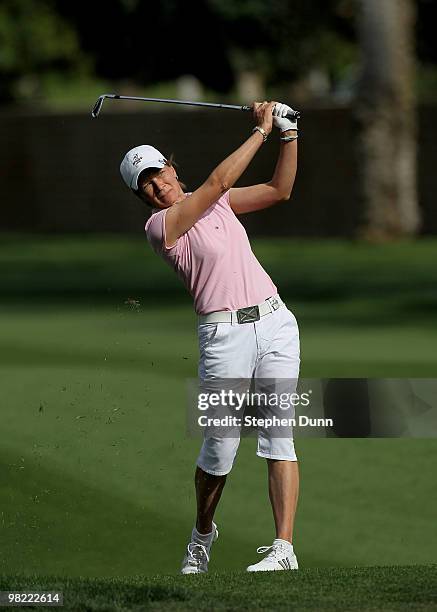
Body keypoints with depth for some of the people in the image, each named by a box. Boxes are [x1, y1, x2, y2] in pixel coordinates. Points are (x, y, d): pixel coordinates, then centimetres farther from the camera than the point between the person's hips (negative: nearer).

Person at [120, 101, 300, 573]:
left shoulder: (215, 202, 15)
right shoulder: (160, 225, -6)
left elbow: (279, 190, 19)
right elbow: (218, 180, -12)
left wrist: (289, 134, 7)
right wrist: (261, 131, -5)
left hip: (275, 322, 4)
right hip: (224, 335, -4)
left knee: (277, 433, -7)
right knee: (220, 446, -5)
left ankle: (284, 547, -13)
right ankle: (202, 533, 24)